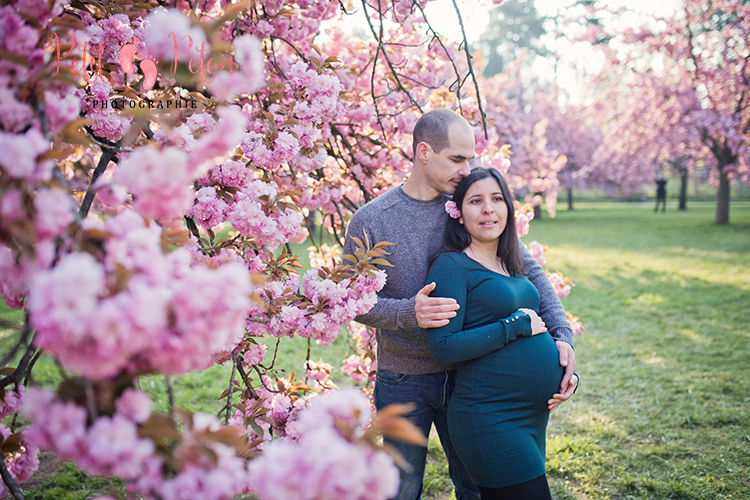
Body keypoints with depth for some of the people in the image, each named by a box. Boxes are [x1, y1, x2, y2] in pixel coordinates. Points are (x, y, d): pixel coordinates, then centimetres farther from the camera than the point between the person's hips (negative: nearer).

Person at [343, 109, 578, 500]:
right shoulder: (371, 221, -10)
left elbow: (528, 270, -1)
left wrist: (561, 333, -13)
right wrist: (408, 312, -27)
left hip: (465, 376, 2)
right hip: (403, 382, -2)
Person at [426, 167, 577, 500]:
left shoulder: (511, 267, 13)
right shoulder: (452, 266, -11)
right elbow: (443, 348, -19)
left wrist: (568, 372, 6)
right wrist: (516, 325, -17)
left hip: (534, 417, 8)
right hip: (490, 420, -8)